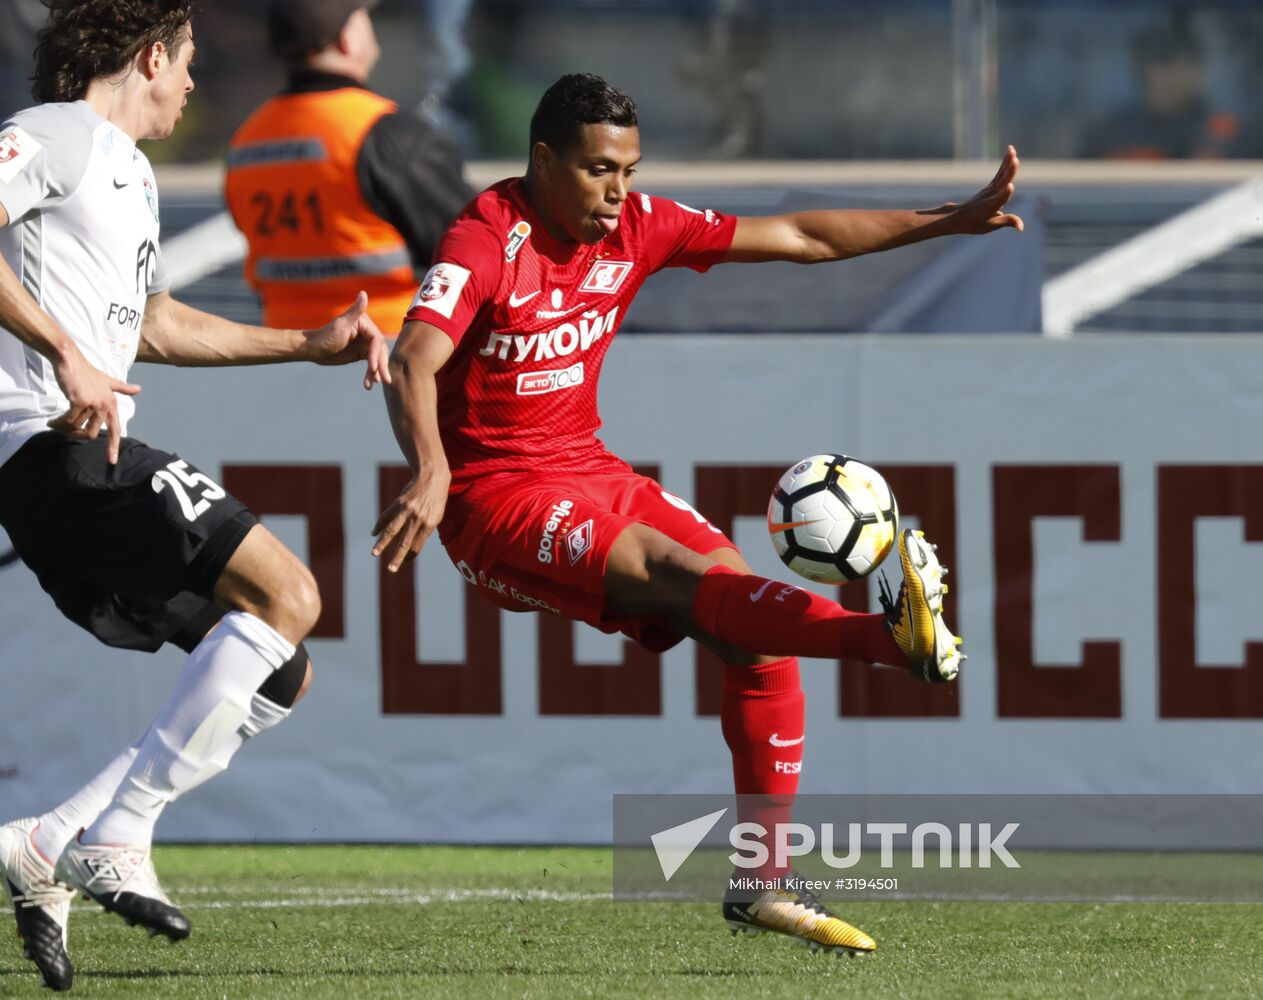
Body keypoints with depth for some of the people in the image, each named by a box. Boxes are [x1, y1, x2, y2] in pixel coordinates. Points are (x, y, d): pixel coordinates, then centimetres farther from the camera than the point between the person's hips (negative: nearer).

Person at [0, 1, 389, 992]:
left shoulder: (127, 172, 28)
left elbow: (159, 326, 41)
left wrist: (311, 345, 41)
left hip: (88, 457, 10)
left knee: (280, 674, 7)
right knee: (284, 593, -20)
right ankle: (117, 839, -20)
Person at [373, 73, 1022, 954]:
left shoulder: (635, 228, 1)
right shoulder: (489, 240, -18)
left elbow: (800, 239, 7)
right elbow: (415, 359, -33)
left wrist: (951, 221, 4)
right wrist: (430, 473, -52)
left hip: (587, 469, 7)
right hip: (490, 496, -7)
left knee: (756, 623, -9)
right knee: (677, 572, -28)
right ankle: (894, 639, -51)